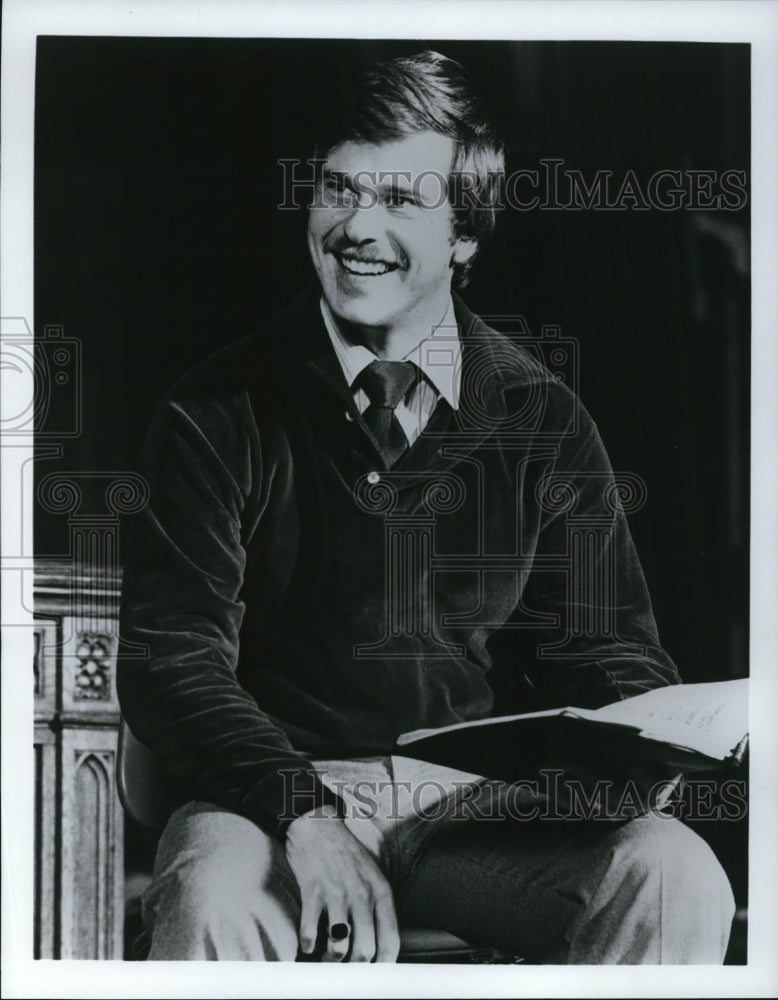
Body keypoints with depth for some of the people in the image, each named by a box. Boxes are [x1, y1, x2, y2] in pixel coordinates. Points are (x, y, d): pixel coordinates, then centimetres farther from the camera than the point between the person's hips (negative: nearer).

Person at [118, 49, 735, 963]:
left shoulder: (543, 420, 4)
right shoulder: (219, 411, -3)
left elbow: (603, 654, 8)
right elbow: (172, 657, -8)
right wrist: (303, 815, -25)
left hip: (477, 797, 3)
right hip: (274, 786, -2)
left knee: (678, 882, -24)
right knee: (213, 906, -36)